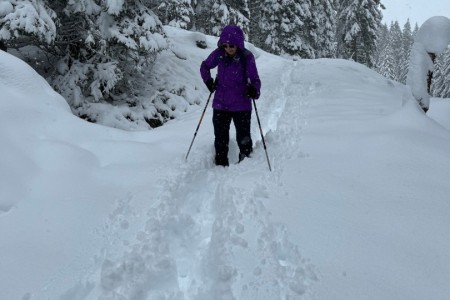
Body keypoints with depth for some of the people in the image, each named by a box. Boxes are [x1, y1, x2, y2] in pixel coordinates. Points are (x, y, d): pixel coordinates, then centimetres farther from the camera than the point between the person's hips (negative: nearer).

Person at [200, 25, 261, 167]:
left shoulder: (247, 57, -13)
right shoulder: (218, 54, -5)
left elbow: (254, 79, -12)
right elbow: (204, 66, 13)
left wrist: (254, 90, -33)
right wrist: (208, 81, -3)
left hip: (241, 105, -2)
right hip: (220, 104, 3)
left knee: (243, 138, 6)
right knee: (220, 139, 10)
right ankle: (221, 166, 24)